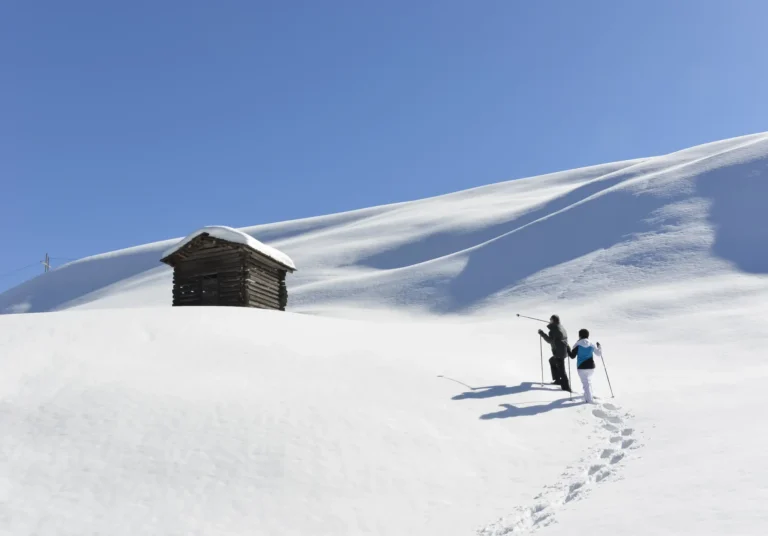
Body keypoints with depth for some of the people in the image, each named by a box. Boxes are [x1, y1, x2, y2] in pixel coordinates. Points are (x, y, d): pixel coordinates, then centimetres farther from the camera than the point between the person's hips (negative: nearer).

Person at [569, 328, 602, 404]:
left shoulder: (577, 345, -10)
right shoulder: (592, 344, -1)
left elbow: (572, 356, -8)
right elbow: (599, 353, 11)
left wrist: (568, 350, 8)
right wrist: (599, 347, 29)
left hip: (581, 367, -4)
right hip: (591, 367, 4)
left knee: (586, 382, -2)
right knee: (588, 380, 27)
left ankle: (590, 399, -10)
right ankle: (589, 394, 41)